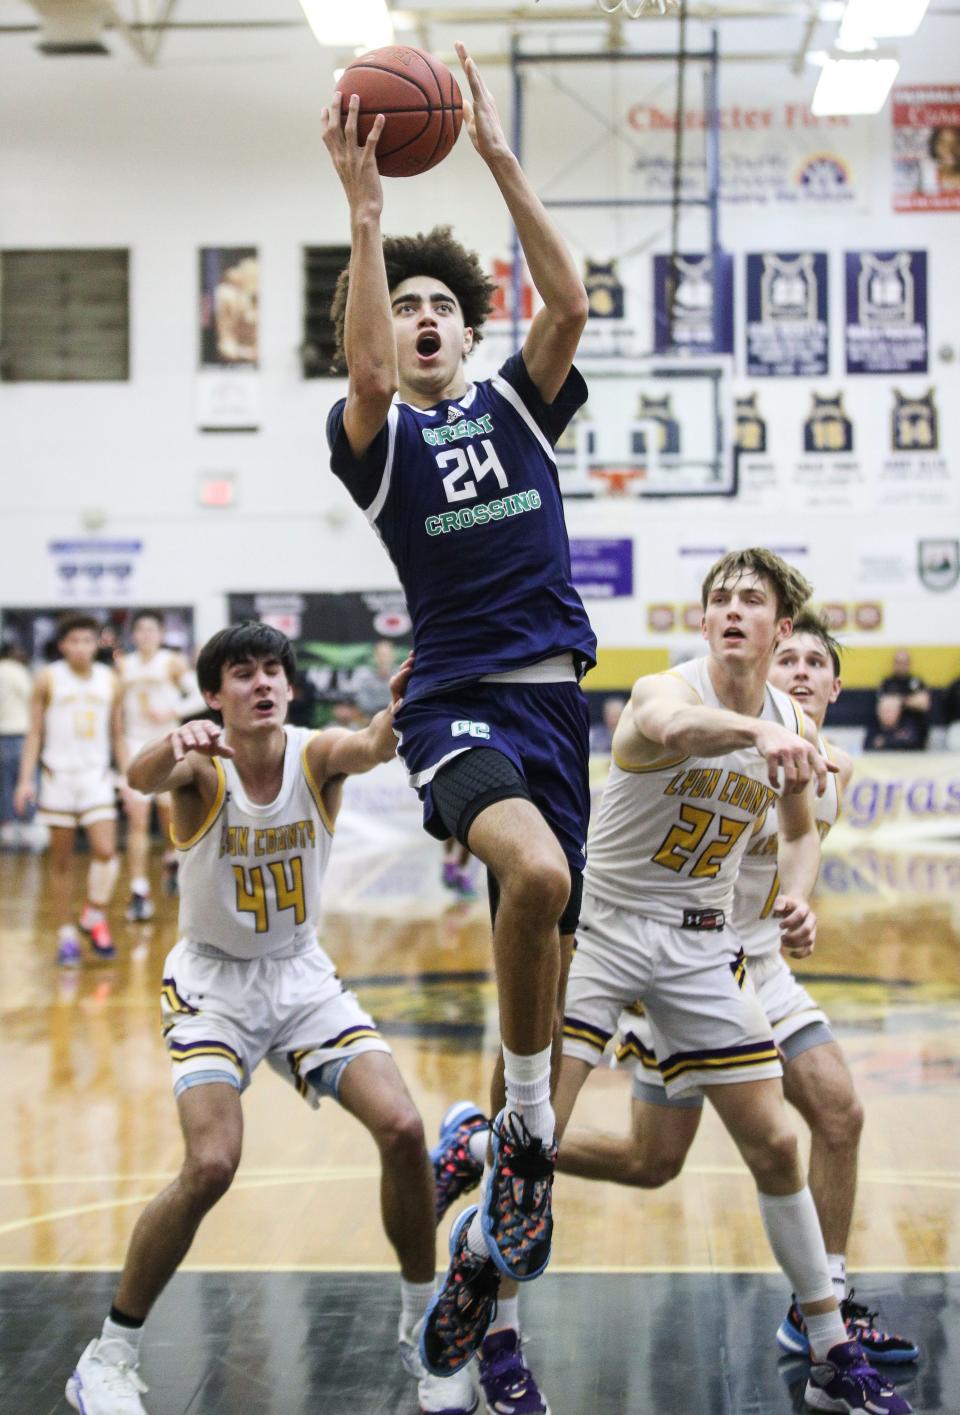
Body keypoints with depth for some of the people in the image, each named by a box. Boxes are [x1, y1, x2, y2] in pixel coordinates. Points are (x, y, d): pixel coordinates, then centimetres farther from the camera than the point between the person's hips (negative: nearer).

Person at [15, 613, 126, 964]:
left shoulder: (110, 681, 5)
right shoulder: (48, 679, -1)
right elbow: (35, 733, 1)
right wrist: (26, 779, -7)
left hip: (97, 776, 1)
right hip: (58, 774, -1)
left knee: (106, 851, -13)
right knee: (61, 860, 4)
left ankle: (94, 918, 7)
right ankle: (66, 934, 12)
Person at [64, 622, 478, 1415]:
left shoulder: (316, 756, -13)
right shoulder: (202, 768, -18)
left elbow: (375, 747, -37)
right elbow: (143, 777, -43)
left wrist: (402, 704, -61)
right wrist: (177, 744, -67)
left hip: (303, 976, 3)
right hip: (214, 982, -3)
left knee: (402, 1128, -11)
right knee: (211, 1166, -20)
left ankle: (424, 1332, 10)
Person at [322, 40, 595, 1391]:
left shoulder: (519, 402, 14)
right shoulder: (380, 433, 6)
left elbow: (570, 302, -6)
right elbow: (365, 369, -19)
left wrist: (497, 154, -12)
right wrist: (364, 203, -25)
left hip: (556, 694, 4)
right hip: (457, 702, -4)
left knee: (540, 944, 3)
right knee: (535, 873, -34)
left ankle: (498, 1226, 15)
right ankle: (529, 1133, -16)